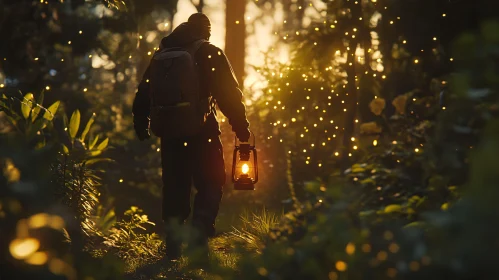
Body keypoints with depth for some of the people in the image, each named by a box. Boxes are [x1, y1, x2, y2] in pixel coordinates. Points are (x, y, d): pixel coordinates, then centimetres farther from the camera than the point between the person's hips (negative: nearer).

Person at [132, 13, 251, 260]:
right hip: (202, 133, -4)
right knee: (210, 184, 5)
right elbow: (230, 95, -6)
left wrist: (141, 128, 24)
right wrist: (242, 128, -3)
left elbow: (143, 96, 15)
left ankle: (173, 244, 7)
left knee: (174, 187, 11)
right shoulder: (210, 54, 0)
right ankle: (199, 232, -15)